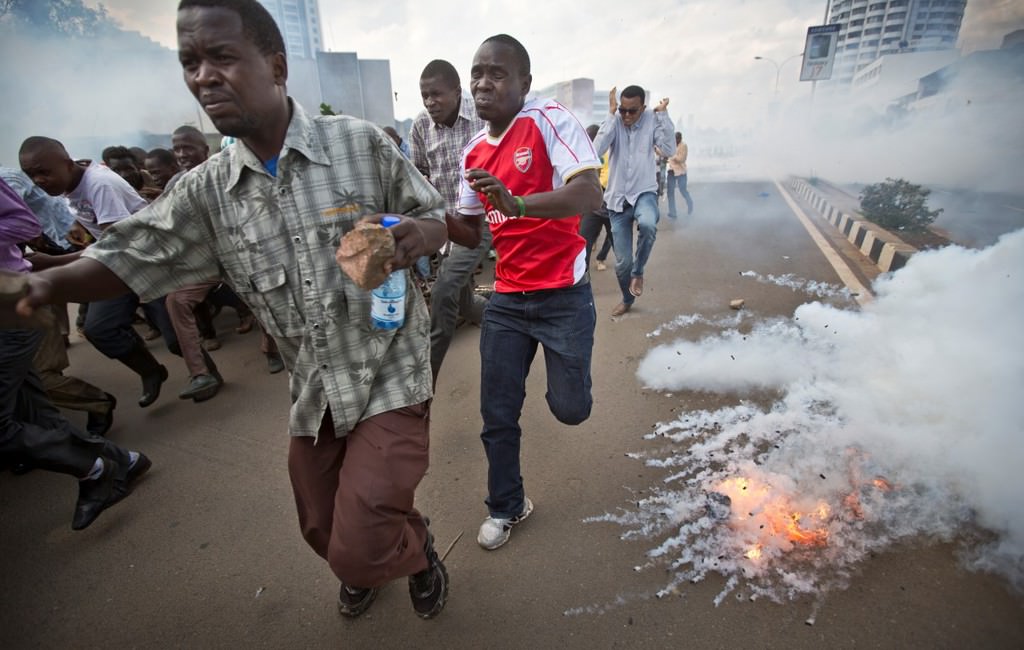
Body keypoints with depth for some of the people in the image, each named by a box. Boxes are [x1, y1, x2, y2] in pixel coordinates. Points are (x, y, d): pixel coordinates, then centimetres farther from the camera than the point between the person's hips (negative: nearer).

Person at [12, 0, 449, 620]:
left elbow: (437, 218, -3)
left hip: (390, 377, -4)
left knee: (359, 549, -7)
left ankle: (418, 549, 31)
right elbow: (129, 258, 2)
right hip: (314, 390, 5)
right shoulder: (207, 191, 0)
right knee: (323, 530, 22)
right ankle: (367, 569, 58)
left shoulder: (361, 143, -10)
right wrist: (45, 281, -17)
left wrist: (417, 233, -25)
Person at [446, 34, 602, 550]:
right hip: (506, 300, 5)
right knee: (497, 417, 8)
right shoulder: (474, 151, 8)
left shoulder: (551, 121, -9)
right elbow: (470, 233, 13)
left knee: (570, 409, 1)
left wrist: (518, 204, -38)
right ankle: (506, 507, 33)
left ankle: (564, 374, 39)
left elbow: (590, 195, -23)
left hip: (564, 297, -4)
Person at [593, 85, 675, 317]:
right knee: (622, 261, 4)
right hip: (617, 199, 1)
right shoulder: (614, 122, -2)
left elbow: (668, 148, -17)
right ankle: (627, 299, 33)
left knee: (648, 224, -38)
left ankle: (638, 272, -10)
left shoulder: (652, 121, -3)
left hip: (644, 193, -1)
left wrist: (663, 114, -16)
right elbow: (597, 149, -19)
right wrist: (612, 114, -18)